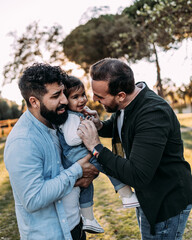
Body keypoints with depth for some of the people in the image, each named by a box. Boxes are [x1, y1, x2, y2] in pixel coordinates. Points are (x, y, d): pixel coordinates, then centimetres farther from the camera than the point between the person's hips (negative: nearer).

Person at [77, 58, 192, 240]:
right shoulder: (125, 104, -5)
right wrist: (99, 126, -6)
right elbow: (115, 127, 18)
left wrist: (96, 148, -30)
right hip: (145, 196, 9)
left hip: (167, 203, -9)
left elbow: (137, 176, -36)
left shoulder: (154, 114, -33)